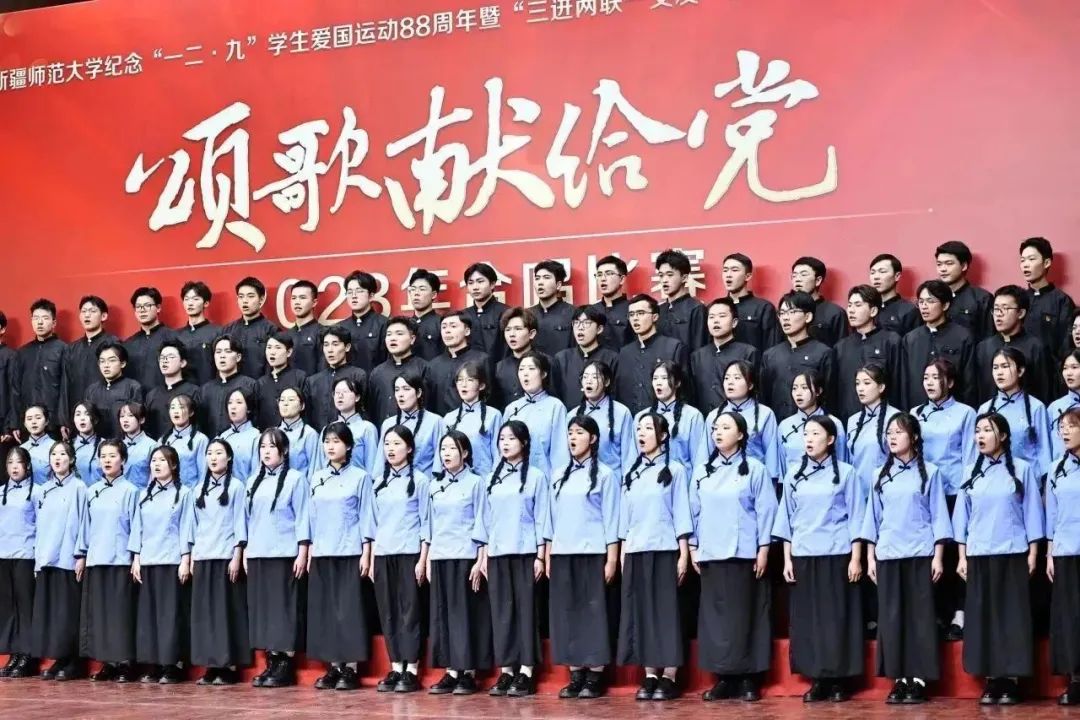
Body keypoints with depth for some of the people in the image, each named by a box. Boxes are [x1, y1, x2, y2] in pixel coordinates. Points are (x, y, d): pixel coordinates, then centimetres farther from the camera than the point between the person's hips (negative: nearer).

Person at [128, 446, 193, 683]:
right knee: (148, 612, 3)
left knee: (171, 612, -5)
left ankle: (172, 666, -2)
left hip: (172, 562, -5)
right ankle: (152, 665, 6)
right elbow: (137, 528, 14)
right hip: (147, 562, 5)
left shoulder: (183, 493, 2)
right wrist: (136, 559, 6)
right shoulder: (145, 496, 15)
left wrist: (186, 560, -9)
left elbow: (186, 528, -3)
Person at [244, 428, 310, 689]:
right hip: (257, 554, 6)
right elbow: (248, 518, 17)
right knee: (261, 607, 5)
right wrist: (245, 551, 12)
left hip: (285, 555, -6)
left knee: (285, 607, -4)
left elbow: (302, 518, -5)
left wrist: (302, 553, -10)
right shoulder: (253, 482, 14)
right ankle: (271, 662, 10)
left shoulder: (296, 479, -2)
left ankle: (286, 664, -1)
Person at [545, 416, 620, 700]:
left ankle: (595, 677, 1)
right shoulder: (560, 474, 13)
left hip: (592, 554, -5)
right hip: (562, 554, 5)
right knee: (566, 612, 4)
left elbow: (611, 519, -3)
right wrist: (547, 556, 11)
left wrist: (612, 559, -8)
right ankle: (576, 675, 9)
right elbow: (552, 517, 15)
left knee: (593, 611, -3)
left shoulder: (604, 475, 0)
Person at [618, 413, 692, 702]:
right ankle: (650, 676, 7)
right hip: (635, 553, 5)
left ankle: (669, 678, -1)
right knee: (641, 612, 3)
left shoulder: (674, 471, 0)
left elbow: (681, 514, -3)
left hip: (664, 551, -5)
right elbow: (625, 517, 16)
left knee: (666, 611, -3)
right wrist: (622, 554, 11)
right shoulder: (631, 474, 14)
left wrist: (684, 554, -9)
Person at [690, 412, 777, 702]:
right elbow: (694, 512, 12)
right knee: (714, 613, 3)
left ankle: (749, 678, 5)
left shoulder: (755, 469, -1)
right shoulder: (701, 471, 11)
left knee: (745, 613, 0)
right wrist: (693, 547, 7)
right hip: (710, 554, 4)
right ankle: (723, 677, 9)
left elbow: (766, 510, -3)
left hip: (744, 554, -4)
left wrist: (763, 549, -8)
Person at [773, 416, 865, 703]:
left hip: (837, 555, -3)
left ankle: (839, 680, 7)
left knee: (837, 616, 0)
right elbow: (787, 518, 10)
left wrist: (856, 558, -6)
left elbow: (856, 517, -1)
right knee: (807, 617, 3)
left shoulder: (845, 472, 0)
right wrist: (787, 558, 5)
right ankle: (817, 680, 10)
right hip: (803, 557, 3)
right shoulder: (794, 474, 8)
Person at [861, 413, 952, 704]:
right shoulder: (881, 475, 11)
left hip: (920, 555, -3)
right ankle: (899, 678, 8)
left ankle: (919, 679, 3)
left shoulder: (929, 472, 1)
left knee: (919, 615, -1)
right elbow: (873, 517, 12)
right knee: (891, 616, 3)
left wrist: (938, 556, -6)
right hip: (887, 555, 3)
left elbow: (938, 516, 0)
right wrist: (870, 557, 6)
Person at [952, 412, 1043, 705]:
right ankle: (992, 681, 9)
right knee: (983, 615, 3)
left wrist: (1033, 553, -3)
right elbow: (963, 516, 11)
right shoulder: (970, 472, 9)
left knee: (1012, 615, -1)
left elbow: (1032, 512, 1)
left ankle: (1010, 681, 4)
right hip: (978, 556, 3)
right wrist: (962, 557, 7)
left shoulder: (1021, 469, -1)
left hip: (1012, 555, -3)